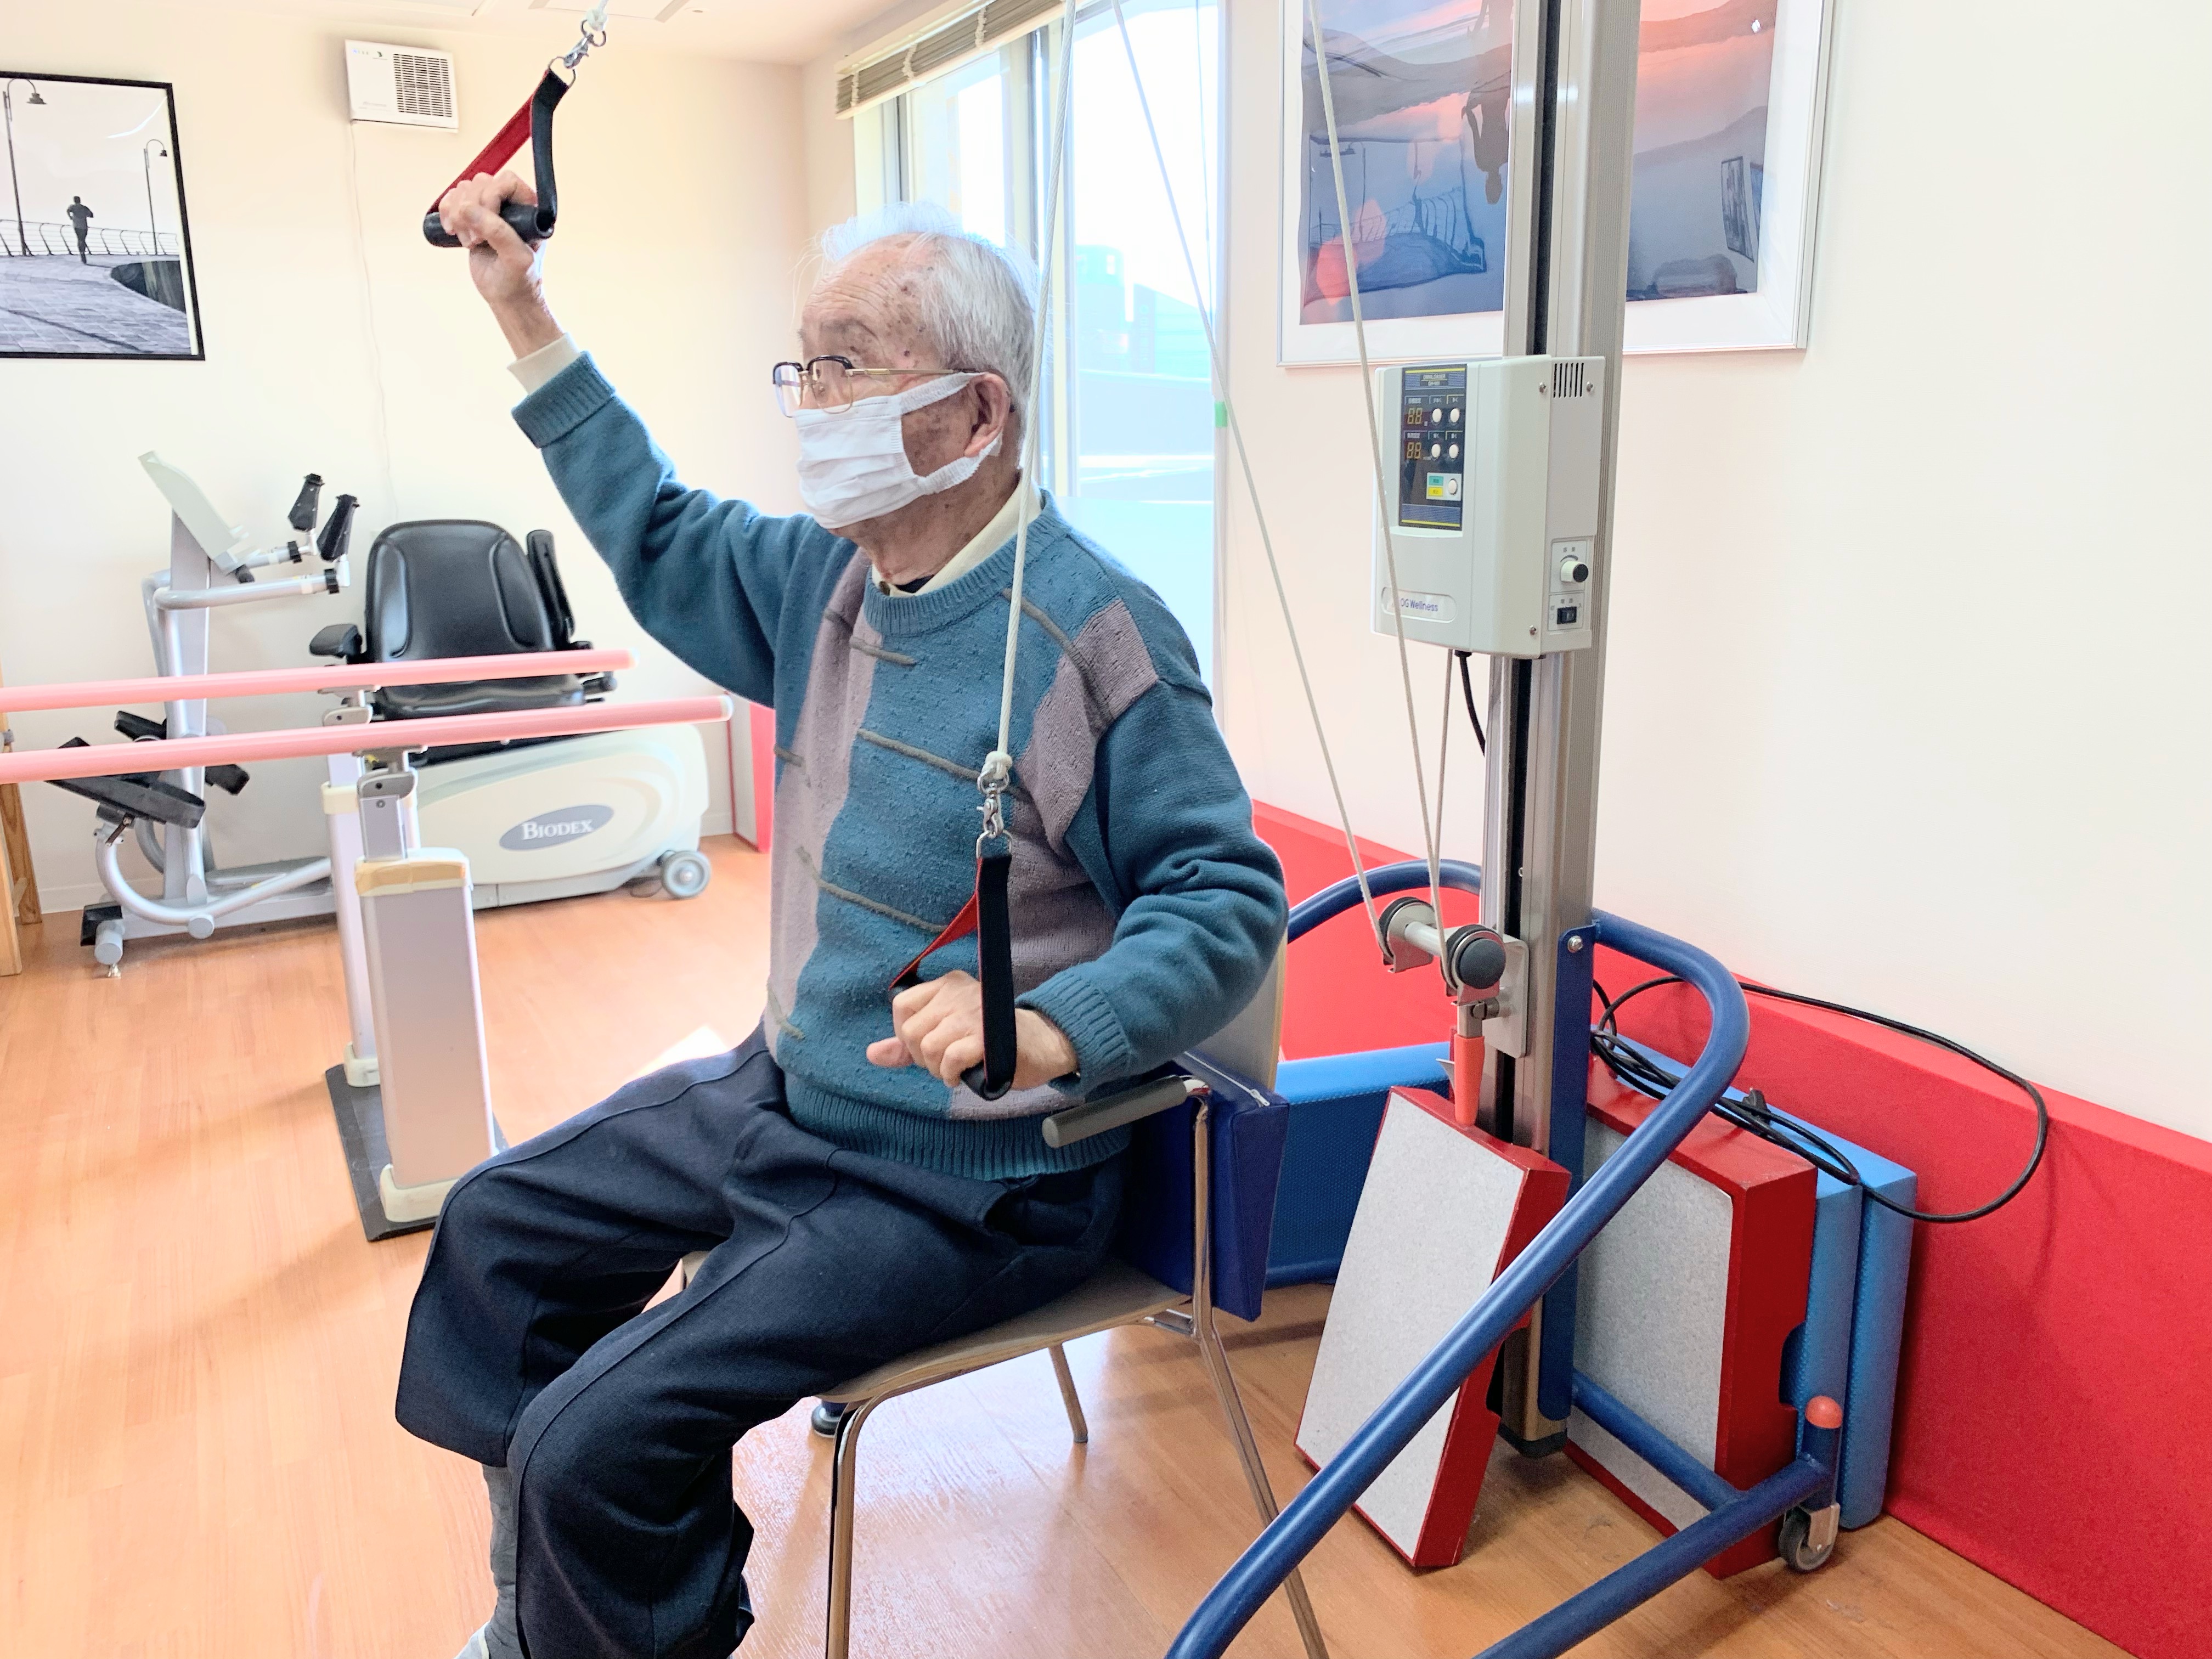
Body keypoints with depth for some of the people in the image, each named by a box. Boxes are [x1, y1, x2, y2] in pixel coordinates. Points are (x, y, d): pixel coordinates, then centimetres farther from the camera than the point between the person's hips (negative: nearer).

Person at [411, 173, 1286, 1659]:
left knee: (596, 1445, -18)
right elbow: (661, 540, 19)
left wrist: (1046, 1031, -37)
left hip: (960, 1181, -9)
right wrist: (524, 312, 17)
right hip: (788, 1090, 9)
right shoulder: (832, 577, 3)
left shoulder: (1091, 632, -23)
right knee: (498, 1233, 19)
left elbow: (1229, 899, -21)